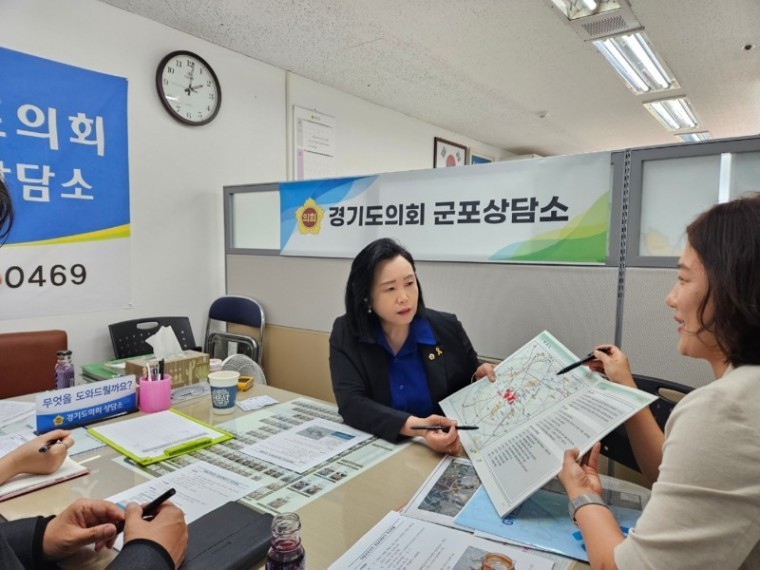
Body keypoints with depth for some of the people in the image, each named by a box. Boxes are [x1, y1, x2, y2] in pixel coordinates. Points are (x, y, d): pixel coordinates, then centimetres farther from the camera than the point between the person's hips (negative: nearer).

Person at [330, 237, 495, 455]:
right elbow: (351, 402, -17)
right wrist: (415, 427, -30)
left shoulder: (447, 328, -3)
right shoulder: (345, 333, -7)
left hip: (447, 450, 3)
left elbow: (471, 384, 11)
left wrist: (481, 376, -13)